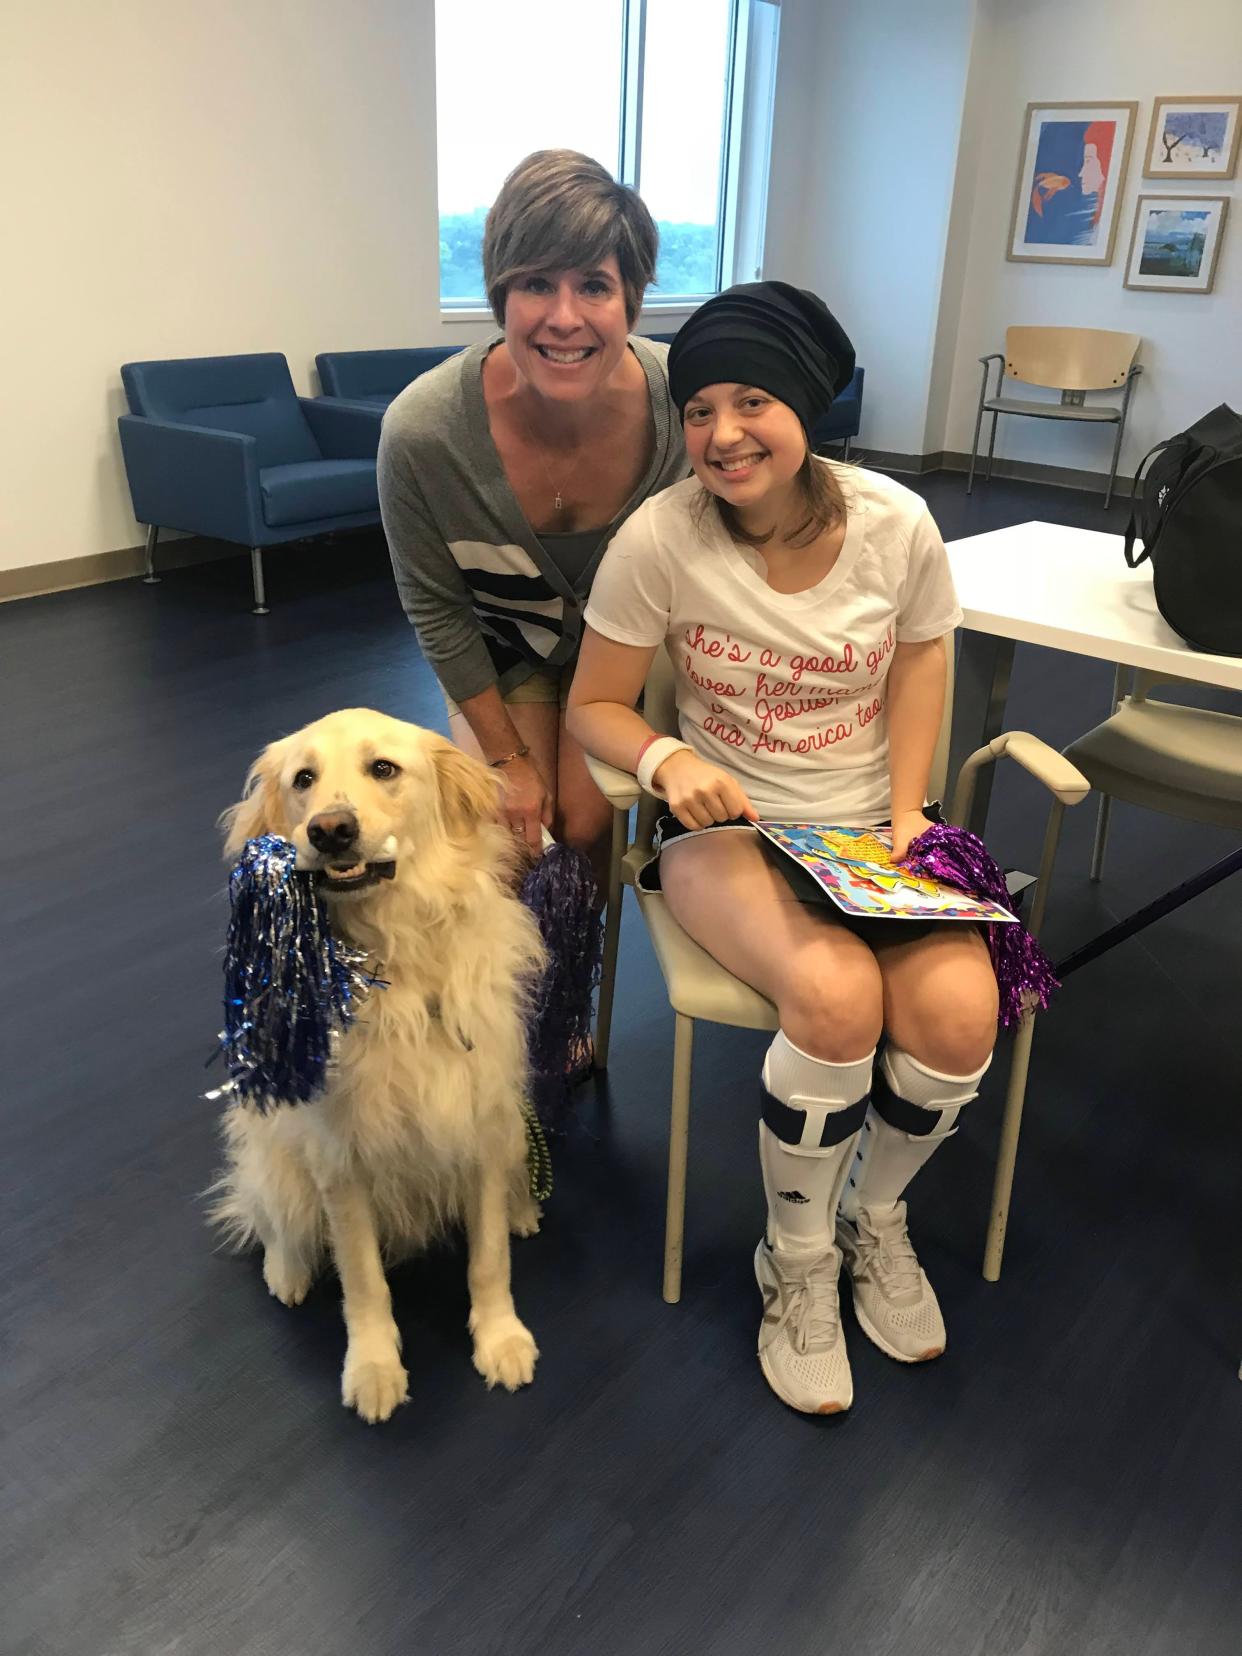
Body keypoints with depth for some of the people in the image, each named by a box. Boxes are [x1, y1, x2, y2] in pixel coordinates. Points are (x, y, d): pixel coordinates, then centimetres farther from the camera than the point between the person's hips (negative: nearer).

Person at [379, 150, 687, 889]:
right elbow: (436, 609, -15)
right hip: (499, 646, 0)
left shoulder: (687, 406, -31)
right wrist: (508, 757, -10)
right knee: (512, 835, -5)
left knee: (586, 825, -5)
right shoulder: (421, 429, -32)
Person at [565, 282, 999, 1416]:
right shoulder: (660, 538, -15)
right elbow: (595, 706, -5)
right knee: (838, 998, -31)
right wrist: (668, 759, -27)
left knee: (958, 1014, -23)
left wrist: (909, 808, -3)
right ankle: (798, 1261, 1)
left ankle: (876, 1216, 14)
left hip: (874, 820, 3)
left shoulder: (897, 523, -8)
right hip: (729, 826, -2)